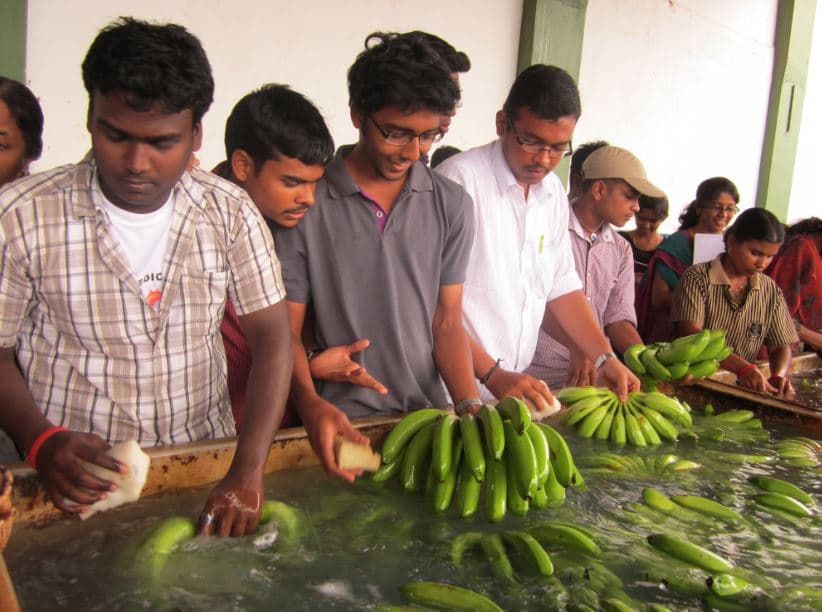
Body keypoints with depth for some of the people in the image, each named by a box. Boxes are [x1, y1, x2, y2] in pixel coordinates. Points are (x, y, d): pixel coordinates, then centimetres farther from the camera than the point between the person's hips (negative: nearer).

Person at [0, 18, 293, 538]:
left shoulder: (229, 212, -3)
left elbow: (272, 336, -5)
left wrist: (248, 472, -16)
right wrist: (42, 442, -19)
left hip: (206, 466, 2)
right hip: (82, 481, -1)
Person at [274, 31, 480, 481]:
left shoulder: (451, 205, 3)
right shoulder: (306, 203, -6)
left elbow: (447, 322, 5)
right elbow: (287, 328, -3)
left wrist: (469, 406, -8)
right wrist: (309, 402, -20)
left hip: (428, 413, 3)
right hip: (340, 419, -2)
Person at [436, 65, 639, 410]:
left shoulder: (554, 193, 9)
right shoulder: (460, 178, -14)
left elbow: (563, 287, 15)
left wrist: (605, 359, 5)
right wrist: (493, 375, -21)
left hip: (516, 386, 6)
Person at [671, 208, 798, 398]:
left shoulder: (771, 291, 11)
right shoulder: (698, 278, -5)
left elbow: (781, 347, 11)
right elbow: (690, 335, -17)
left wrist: (779, 376, -12)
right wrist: (742, 367, -28)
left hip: (740, 390, 5)